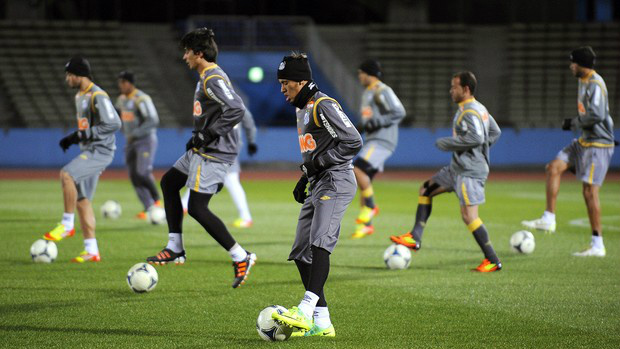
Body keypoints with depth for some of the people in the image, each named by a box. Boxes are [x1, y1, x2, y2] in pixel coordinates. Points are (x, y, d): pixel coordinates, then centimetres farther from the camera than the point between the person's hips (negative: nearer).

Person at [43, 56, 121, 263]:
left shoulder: (97, 96, -14)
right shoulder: (80, 96, 16)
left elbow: (114, 124, -20)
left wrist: (82, 136, -19)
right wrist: (71, 138, 11)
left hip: (100, 152, -10)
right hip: (89, 151, 10)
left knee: (66, 174, -28)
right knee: (82, 200, 6)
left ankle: (67, 225, -17)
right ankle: (91, 251, 9)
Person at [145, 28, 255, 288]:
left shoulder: (213, 79, -18)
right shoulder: (207, 77, 14)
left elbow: (236, 109, -28)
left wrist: (209, 135, -23)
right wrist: (199, 136, 16)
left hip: (214, 153, -11)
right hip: (203, 150, 11)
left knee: (197, 208, -12)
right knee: (169, 183, 19)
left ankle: (241, 257, -8)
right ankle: (175, 249, 21)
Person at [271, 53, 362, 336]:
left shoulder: (324, 106, -11)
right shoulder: (302, 109, 20)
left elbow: (353, 142, -17)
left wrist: (320, 162, -15)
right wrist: (304, 178, 18)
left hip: (336, 182, -11)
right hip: (317, 186, 11)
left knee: (319, 243, -25)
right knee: (301, 254, 5)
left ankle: (306, 311, -36)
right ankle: (321, 323, 6)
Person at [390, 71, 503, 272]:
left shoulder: (470, 112, -16)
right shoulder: (479, 109, 15)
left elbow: (476, 137, -28)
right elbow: (495, 132, 22)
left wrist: (448, 143, -17)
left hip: (470, 171, -11)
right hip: (459, 167, 11)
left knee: (468, 216, -14)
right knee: (426, 190, 15)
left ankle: (493, 261, -9)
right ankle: (415, 237, 13)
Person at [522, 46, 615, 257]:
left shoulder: (595, 84, -18)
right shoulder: (583, 82, 13)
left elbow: (596, 115, -27)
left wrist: (574, 123, -14)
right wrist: (575, 123, 11)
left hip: (598, 144, -10)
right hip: (584, 141, 10)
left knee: (589, 190, -8)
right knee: (554, 168, 2)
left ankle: (597, 245, -3)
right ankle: (548, 220, 3)